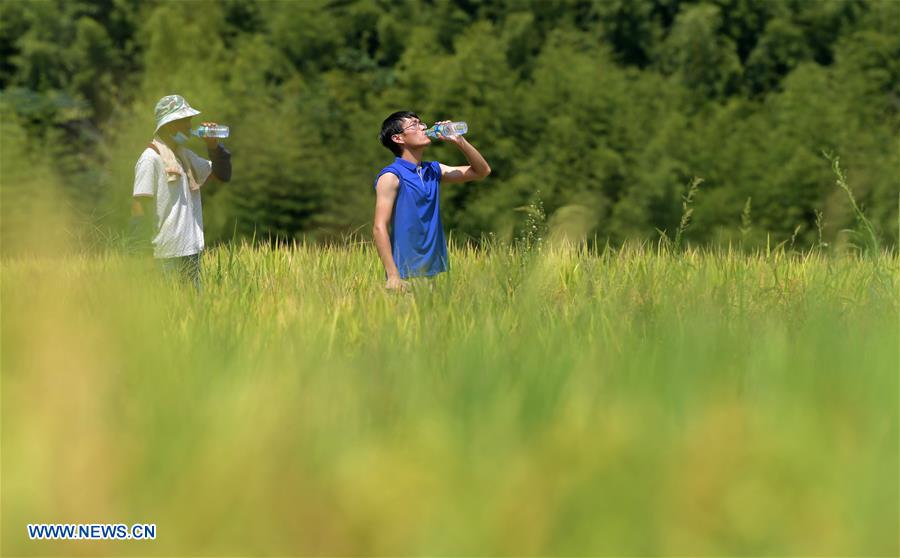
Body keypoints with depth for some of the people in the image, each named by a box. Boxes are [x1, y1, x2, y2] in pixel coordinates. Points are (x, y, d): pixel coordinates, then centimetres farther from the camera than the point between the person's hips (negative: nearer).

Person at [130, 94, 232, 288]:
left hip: (191, 250, 8)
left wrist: (213, 145, 6)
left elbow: (223, 174, 22)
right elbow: (139, 207, -13)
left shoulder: (186, 156, 15)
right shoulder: (151, 159, -10)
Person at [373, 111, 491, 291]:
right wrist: (393, 276, -21)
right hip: (406, 275, -6)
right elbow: (379, 228, -14)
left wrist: (459, 141, 4)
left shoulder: (433, 170, 12)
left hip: (435, 271, 6)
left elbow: (481, 171, 19)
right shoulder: (391, 177, -8)